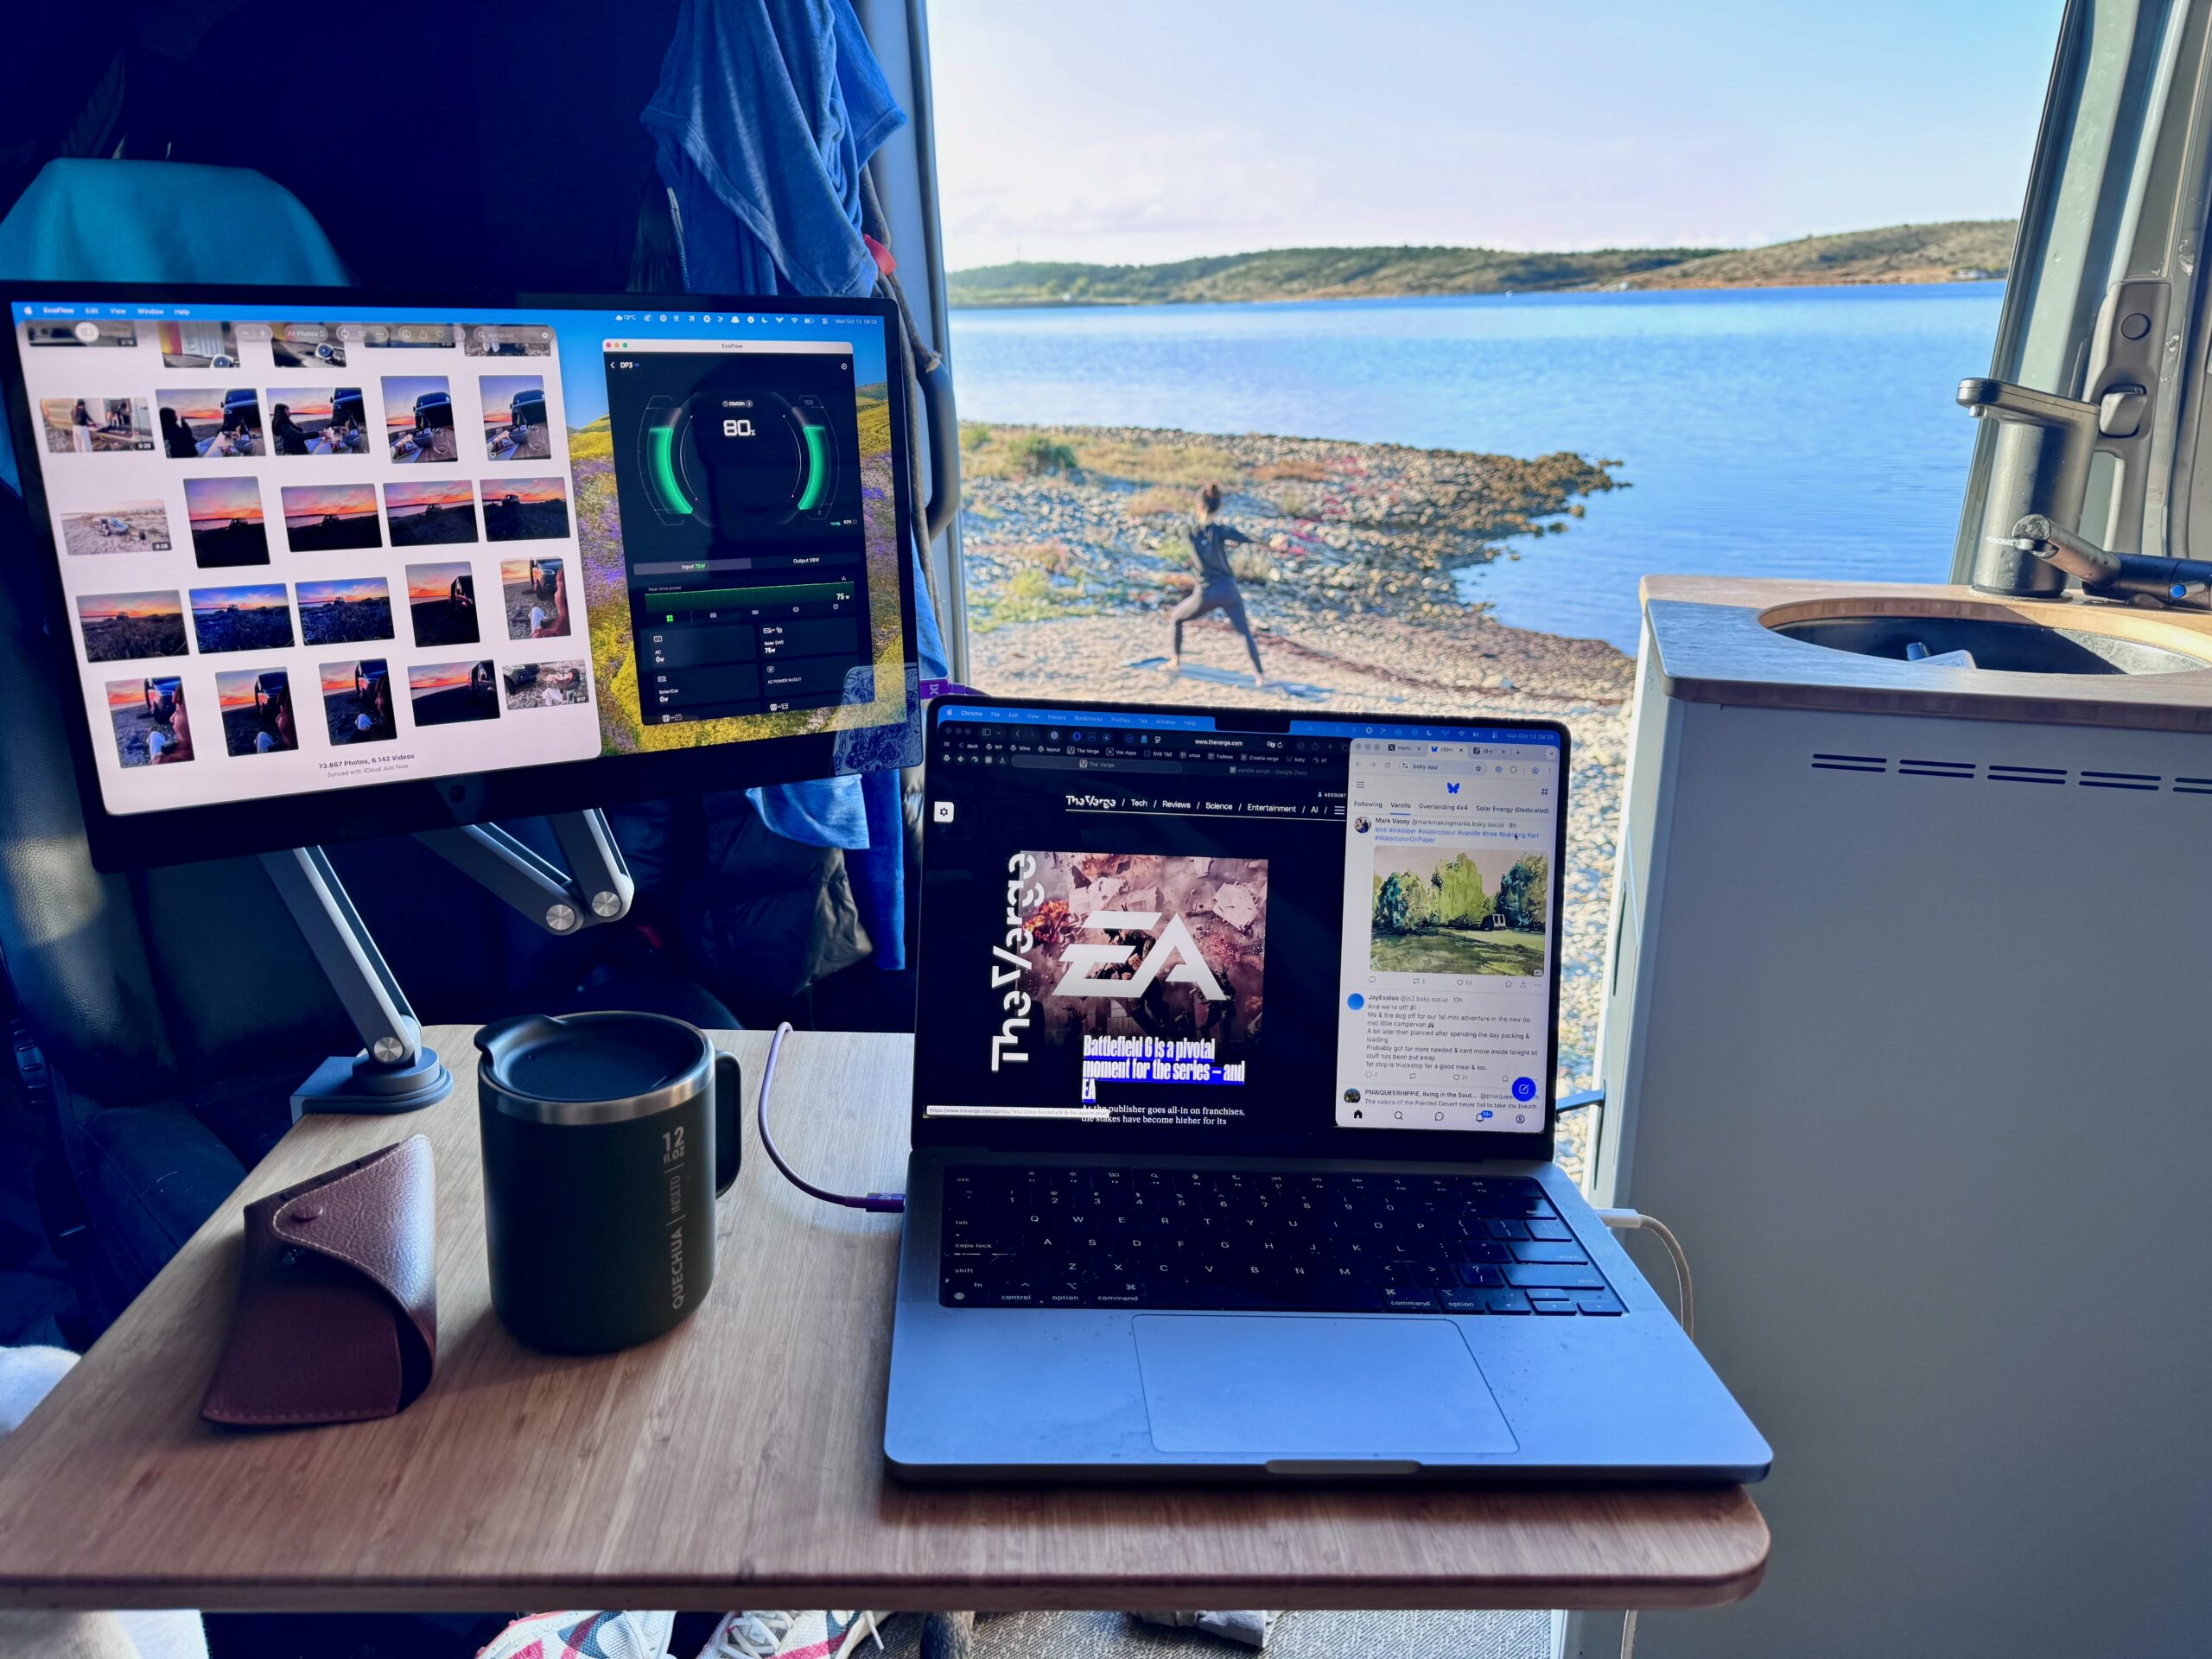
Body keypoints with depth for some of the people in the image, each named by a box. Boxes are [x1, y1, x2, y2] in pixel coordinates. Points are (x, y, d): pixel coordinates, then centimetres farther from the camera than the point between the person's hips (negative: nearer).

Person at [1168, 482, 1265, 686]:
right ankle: (1259, 674, -2)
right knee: (1245, 632, 8)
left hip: (1206, 593, 1)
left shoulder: (1192, 531, 0)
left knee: (1176, 618, 25)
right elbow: (1246, 539, -20)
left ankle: (1176, 660, 27)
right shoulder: (1221, 530, -8)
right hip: (1228, 590, -1)